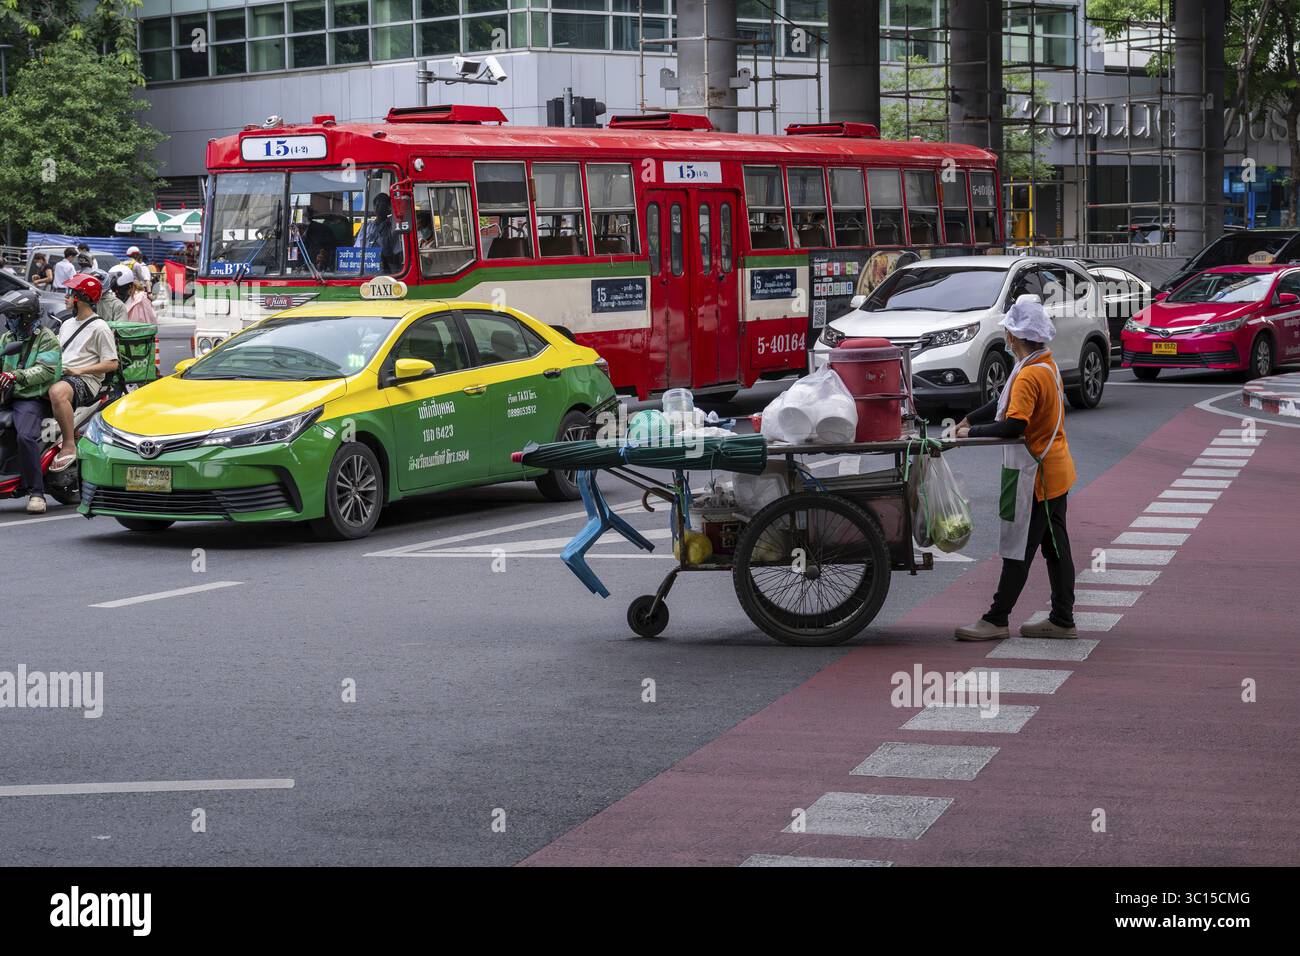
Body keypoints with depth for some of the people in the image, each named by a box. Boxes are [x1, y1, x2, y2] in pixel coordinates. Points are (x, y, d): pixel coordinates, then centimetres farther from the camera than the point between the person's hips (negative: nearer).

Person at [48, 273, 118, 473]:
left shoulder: (99, 328, -2)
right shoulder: (67, 324, 25)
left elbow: (112, 364, -7)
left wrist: (79, 370, -14)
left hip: (86, 380, -8)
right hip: (60, 375, 9)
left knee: (57, 392, -41)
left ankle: (69, 446, -36)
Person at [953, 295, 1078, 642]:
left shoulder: (1029, 376, -22)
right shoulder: (1047, 365, 10)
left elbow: (1014, 425, -29)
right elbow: (1005, 402, 17)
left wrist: (972, 432, -18)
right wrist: (970, 419, 12)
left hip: (1036, 476, -9)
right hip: (1054, 472, 9)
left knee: (1018, 549, -3)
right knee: (1055, 547, 12)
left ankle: (996, 620, 2)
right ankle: (1062, 620, 17)